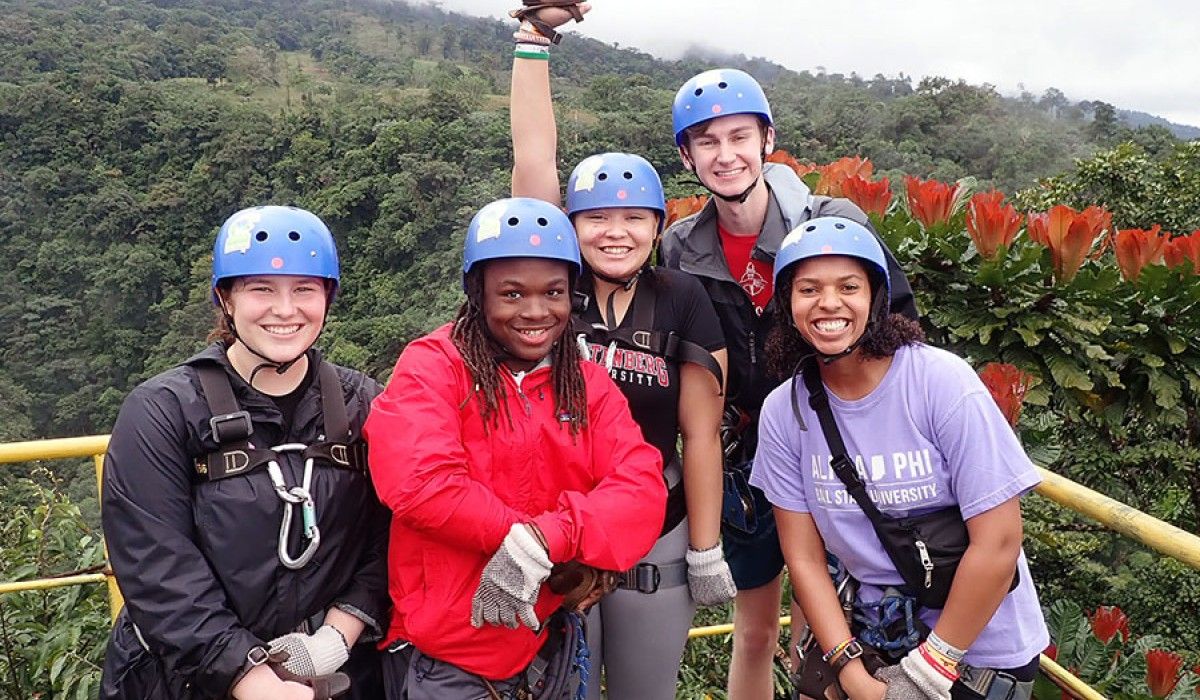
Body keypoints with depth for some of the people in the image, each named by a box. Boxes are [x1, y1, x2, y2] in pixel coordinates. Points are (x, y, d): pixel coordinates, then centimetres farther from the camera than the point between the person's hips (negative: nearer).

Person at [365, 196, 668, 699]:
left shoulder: (590, 385, 3)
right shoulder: (432, 366, -10)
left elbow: (642, 491, -10)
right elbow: (417, 483, -25)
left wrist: (543, 541, -25)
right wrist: (523, 535, -18)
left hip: (547, 648, 5)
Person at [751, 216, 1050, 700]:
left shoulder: (943, 381, -20)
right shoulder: (782, 412, -10)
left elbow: (998, 543, -19)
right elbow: (804, 558, -6)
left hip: (981, 647, -2)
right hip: (872, 638, 3)